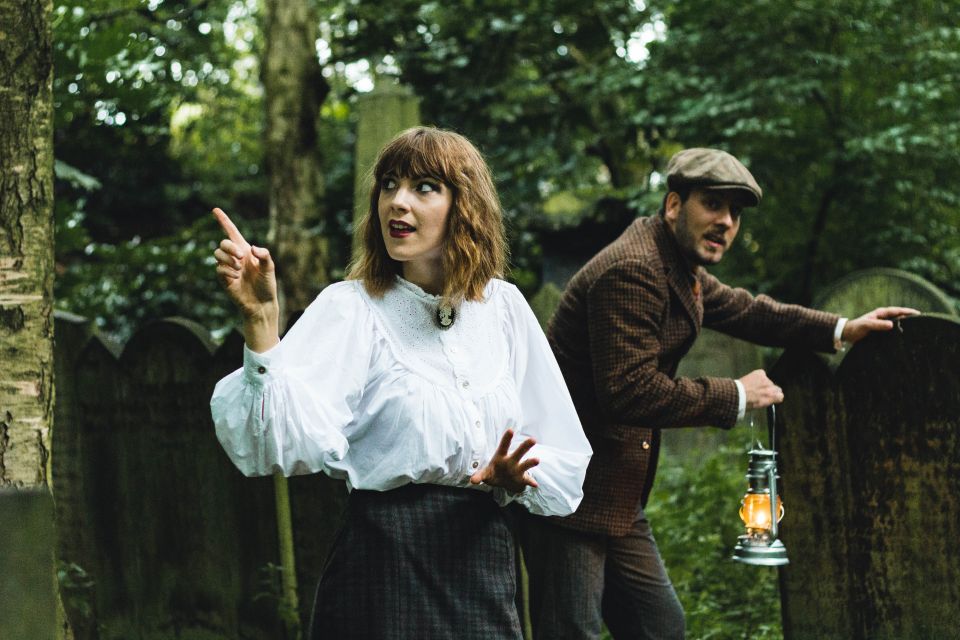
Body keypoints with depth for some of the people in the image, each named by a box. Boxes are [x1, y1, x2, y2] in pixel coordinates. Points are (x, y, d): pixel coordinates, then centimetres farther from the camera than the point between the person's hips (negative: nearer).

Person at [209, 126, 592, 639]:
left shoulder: (503, 307, 5)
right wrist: (259, 322, -34)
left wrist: (507, 480, -10)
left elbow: (564, 455, 9)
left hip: (484, 553, 4)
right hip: (386, 554, -4)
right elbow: (287, 442, -23)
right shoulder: (350, 308, -7)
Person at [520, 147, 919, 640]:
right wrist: (735, 397, -17)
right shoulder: (633, 271, -20)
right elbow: (629, 392, -27)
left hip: (616, 497, 10)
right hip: (572, 493, -10)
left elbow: (742, 310, 27)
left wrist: (841, 329, 20)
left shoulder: (678, 265, 11)